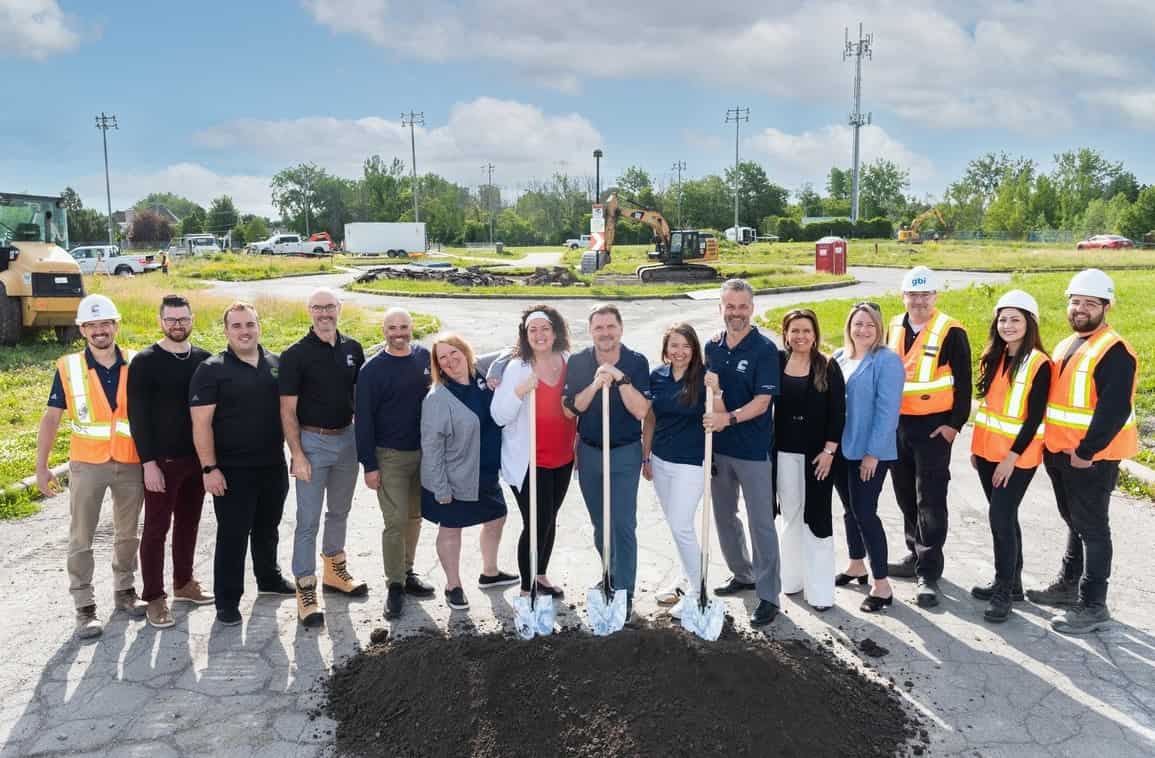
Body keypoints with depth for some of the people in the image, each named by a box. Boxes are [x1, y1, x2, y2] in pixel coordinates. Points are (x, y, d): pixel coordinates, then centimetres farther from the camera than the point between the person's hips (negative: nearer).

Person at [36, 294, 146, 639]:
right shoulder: (68, 368, -5)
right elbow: (51, 418, -2)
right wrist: (41, 467, -5)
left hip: (131, 464, 2)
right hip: (87, 465, -1)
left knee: (127, 534, 15)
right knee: (81, 539, 2)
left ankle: (124, 590, 32)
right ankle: (85, 607, 12)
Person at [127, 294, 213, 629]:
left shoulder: (204, 359, 6)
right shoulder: (145, 362, -7)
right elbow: (138, 415, -10)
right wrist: (149, 462, -15)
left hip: (198, 457, 4)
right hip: (162, 459, -4)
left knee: (188, 523, 14)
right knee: (156, 528, 2)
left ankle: (184, 583, 29)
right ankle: (154, 598, 10)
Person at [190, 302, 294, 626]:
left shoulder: (277, 364, 5)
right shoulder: (211, 370, -9)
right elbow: (201, 423, -12)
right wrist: (209, 468, -17)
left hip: (274, 466, 5)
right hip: (232, 470, -5)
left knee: (268, 528, 20)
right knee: (233, 535, 2)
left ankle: (269, 579, 40)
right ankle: (227, 600, 14)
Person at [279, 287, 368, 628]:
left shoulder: (353, 349, 3)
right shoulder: (296, 354, -10)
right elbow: (287, 410, -10)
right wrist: (297, 455, -16)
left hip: (347, 439, 5)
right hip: (312, 441, -5)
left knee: (340, 511, 19)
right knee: (309, 519, -1)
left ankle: (335, 571, 36)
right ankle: (306, 590, 7)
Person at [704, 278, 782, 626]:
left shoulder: (764, 349, -11)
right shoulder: (712, 347, 6)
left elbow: (761, 402, -17)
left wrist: (729, 418, -29)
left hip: (752, 448, -6)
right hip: (718, 446, 6)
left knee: (761, 523, -1)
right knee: (724, 516, 17)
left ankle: (769, 595, 8)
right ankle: (743, 574, 36)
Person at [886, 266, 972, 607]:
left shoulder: (951, 332, -7)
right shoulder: (895, 328, 9)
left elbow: (963, 383, -7)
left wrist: (954, 424, -13)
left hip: (933, 427, -6)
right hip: (897, 425, 6)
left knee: (930, 501, -4)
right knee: (906, 496, 15)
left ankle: (929, 572, 2)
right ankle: (916, 554, 31)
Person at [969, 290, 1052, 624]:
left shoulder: (1039, 363, -11)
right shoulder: (994, 358, 8)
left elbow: (1034, 417, -14)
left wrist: (1013, 456, -17)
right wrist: (976, 446, 13)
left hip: (1017, 456, -6)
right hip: (988, 451, 7)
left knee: (1001, 518, -7)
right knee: (1004, 517, 14)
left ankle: (1004, 592, 4)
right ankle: (1010, 581, 26)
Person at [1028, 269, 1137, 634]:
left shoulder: (1114, 352, -16)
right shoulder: (1065, 346, 13)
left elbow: (1114, 410, -23)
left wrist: (1086, 452, -23)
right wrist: (1050, 443, 13)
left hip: (1092, 458, -8)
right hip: (1059, 453, 8)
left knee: (1091, 527, -1)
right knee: (1074, 522, 20)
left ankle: (1093, 605, 7)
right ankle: (1069, 583, 33)